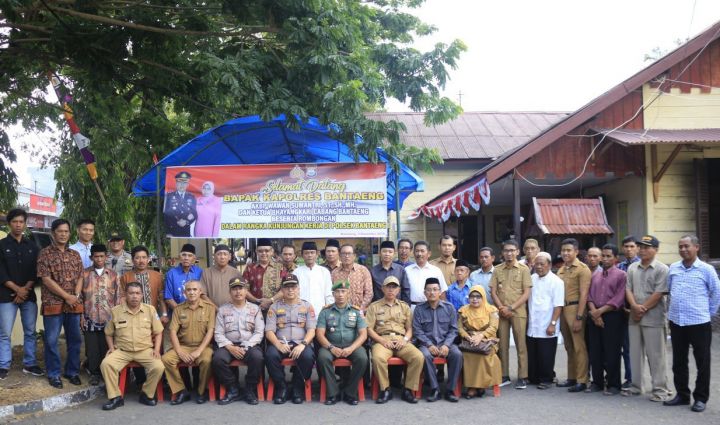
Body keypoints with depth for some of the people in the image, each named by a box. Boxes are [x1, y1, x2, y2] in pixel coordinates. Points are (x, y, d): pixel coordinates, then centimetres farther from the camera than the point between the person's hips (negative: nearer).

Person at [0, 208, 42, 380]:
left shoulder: (32, 246, 11)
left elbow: (35, 272, 6)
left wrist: (25, 289, -8)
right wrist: (17, 289, -12)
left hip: (29, 295, 3)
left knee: (30, 332, 5)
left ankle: (29, 364, 13)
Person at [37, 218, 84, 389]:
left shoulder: (75, 254, 12)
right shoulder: (45, 253, -3)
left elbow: (80, 277, 11)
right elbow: (46, 280, -10)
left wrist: (76, 295, -7)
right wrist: (67, 296, -13)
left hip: (74, 304, 4)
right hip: (53, 304, -4)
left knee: (75, 339, 9)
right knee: (51, 340, 1)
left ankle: (72, 372, 20)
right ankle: (54, 374, 12)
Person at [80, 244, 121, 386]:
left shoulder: (113, 275, 5)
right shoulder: (84, 274, 2)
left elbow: (117, 297, 6)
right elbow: (79, 296, 3)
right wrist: (81, 317, -2)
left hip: (108, 319, 0)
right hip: (90, 318, 0)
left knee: (106, 347, 4)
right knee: (92, 348, 3)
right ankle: (94, 373, 15)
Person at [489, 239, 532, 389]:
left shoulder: (523, 269, 1)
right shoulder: (497, 270, 9)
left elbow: (526, 293, -3)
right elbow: (493, 292, 7)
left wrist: (511, 308, -10)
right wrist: (501, 307, -8)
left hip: (518, 312, -3)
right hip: (501, 313, 3)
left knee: (520, 344, -2)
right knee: (503, 345, 6)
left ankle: (522, 377, 3)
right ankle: (504, 376, 13)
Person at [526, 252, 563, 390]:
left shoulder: (556, 281, -7)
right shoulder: (532, 278, 10)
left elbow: (558, 306, -11)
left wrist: (553, 324, -16)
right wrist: (527, 318, 10)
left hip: (546, 328, -5)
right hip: (532, 327, 5)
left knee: (546, 356, 1)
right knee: (532, 355, 11)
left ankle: (546, 380, 13)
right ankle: (533, 378, 22)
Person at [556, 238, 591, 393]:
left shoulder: (582, 269, -6)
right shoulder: (561, 270, 15)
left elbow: (583, 294, -12)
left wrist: (579, 317, -16)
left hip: (575, 308, -7)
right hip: (562, 309, 7)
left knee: (579, 346, -5)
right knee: (569, 346, 13)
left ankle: (582, 381, -1)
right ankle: (571, 378, 21)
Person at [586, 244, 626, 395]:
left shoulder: (621, 275, -2)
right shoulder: (595, 276, 16)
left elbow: (619, 298, -11)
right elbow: (589, 295, 9)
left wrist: (600, 311, -14)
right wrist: (594, 312, -8)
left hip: (612, 316, -5)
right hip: (594, 317, 5)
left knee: (611, 352, -3)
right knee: (595, 351, 7)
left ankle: (613, 384, 7)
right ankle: (597, 382, 17)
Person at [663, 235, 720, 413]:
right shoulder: (673, 268, 5)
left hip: (699, 323, -4)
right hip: (676, 322, 4)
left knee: (702, 362, 4)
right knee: (678, 361, 12)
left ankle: (701, 398, 15)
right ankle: (682, 394, 25)